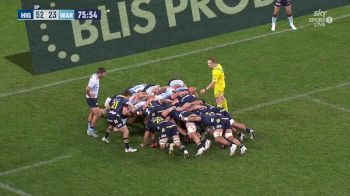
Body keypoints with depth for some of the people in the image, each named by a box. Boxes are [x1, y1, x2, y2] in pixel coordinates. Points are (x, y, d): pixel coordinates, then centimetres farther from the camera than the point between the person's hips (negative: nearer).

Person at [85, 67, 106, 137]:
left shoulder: (95, 76, 5)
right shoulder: (94, 80, -27)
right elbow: (87, 89, -36)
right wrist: (90, 95, -19)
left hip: (93, 98, 11)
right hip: (92, 99, -11)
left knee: (92, 113, 21)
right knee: (97, 114, -10)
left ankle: (89, 129, 33)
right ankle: (91, 130, -2)